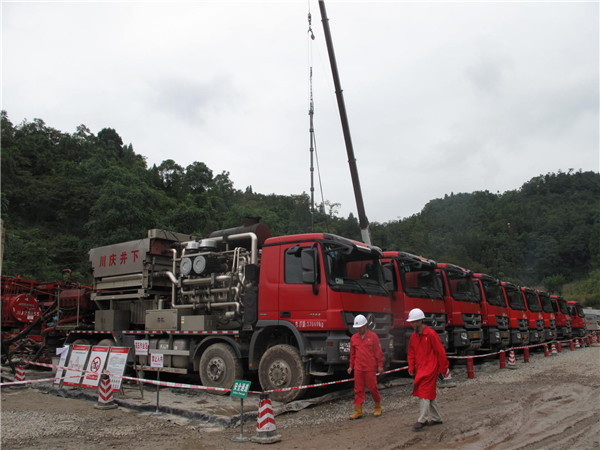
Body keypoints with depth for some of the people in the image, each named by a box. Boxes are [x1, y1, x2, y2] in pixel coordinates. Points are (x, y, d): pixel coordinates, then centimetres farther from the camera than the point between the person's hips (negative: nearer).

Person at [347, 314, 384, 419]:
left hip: (370, 369, -3)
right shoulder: (354, 338, 9)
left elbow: (379, 352, 0)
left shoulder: (373, 336, -3)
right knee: (358, 389, 4)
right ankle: (358, 411, 10)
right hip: (358, 369, 4)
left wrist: (380, 366, -2)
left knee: (373, 388, 4)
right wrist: (351, 366, 15)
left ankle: (378, 408, 24)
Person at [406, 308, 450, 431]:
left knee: (424, 393, -9)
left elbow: (440, 352, -11)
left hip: (430, 369, -7)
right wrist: (411, 367, 7)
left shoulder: (431, 334, -14)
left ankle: (422, 420, -3)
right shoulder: (413, 336, 8)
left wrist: (444, 369, -7)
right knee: (429, 393, 14)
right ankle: (436, 418, 25)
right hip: (420, 369, 8)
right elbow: (411, 353, 16)